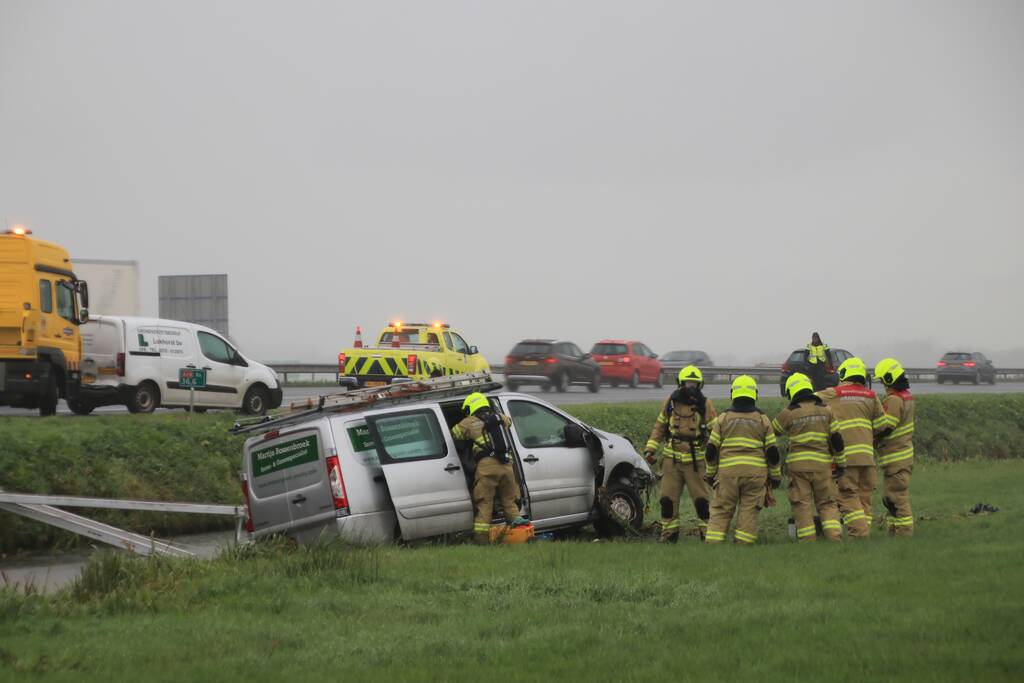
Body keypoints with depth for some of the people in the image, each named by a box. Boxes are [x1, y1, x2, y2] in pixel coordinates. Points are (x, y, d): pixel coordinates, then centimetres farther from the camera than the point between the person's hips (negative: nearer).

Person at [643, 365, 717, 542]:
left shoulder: (705, 405, -3)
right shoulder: (670, 402, 3)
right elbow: (659, 427, 12)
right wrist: (650, 448, 4)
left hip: (696, 461, -2)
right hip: (672, 459, 2)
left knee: (702, 500, -1)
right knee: (668, 499, 4)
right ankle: (669, 536, 14)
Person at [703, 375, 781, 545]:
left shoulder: (723, 418, 7)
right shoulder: (762, 419, 7)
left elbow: (712, 450, 7)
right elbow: (772, 452, 7)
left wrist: (710, 473, 18)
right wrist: (776, 475, 17)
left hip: (728, 471, 0)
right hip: (755, 472, 0)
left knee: (721, 511, 3)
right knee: (749, 511, 3)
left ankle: (713, 544, -6)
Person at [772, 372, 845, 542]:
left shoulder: (788, 413, -3)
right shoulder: (825, 410, 4)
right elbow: (837, 439, 5)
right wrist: (840, 463, 14)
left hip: (798, 464, -2)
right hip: (822, 464, 2)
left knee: (802, 505, 2)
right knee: (827, 504, 9)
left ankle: (808, 541, -2)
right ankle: (835, 537, -6)